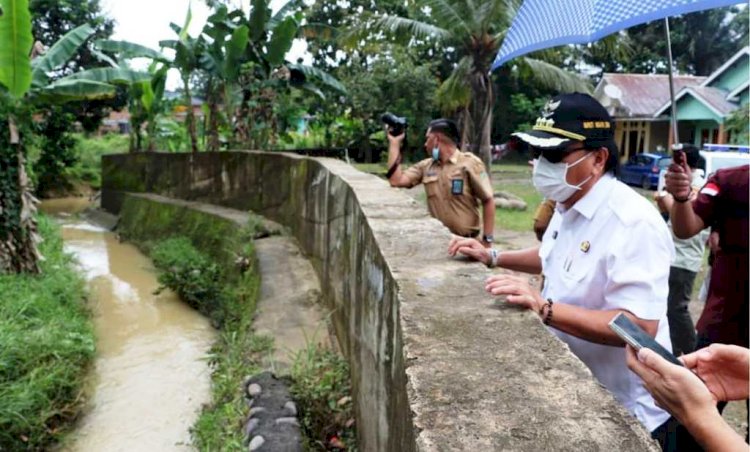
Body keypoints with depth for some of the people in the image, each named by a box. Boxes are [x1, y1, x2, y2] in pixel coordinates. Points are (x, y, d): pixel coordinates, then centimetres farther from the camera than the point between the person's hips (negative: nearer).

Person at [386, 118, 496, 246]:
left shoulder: (470, 163, -7)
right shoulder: (426, 166, 8)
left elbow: (488, 200, -8)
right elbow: (396, 180, 1)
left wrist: (487, 240, -11)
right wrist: (394, 142, 4)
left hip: (466, 241, -4)